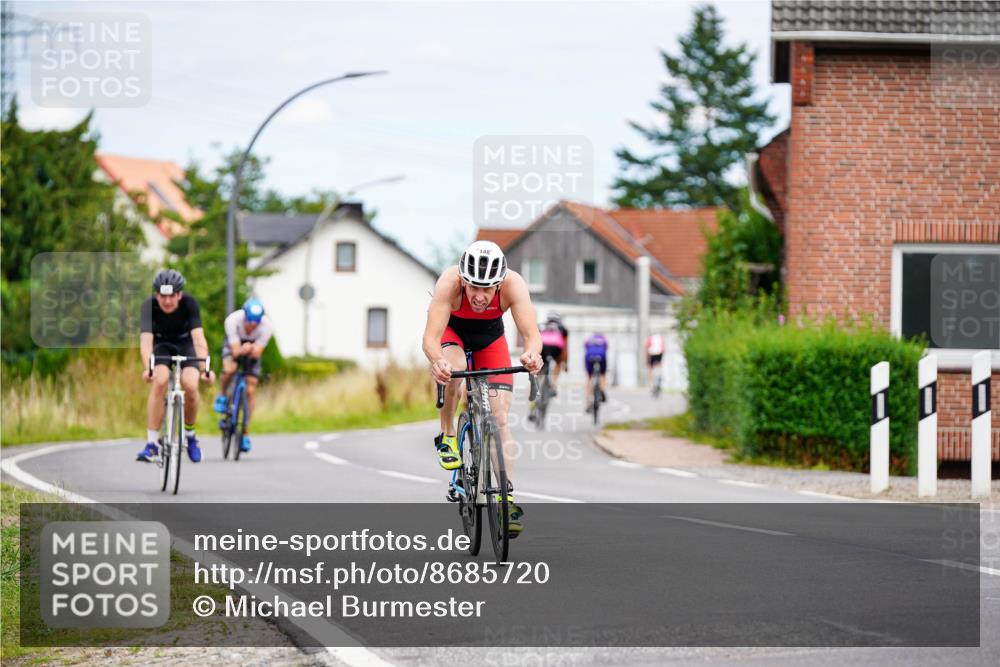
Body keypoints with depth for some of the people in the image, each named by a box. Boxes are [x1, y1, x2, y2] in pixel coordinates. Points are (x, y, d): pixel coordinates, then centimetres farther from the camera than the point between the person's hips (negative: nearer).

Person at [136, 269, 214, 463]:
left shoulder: (189, 303, -28)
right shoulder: (149, 305, -28)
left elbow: (198, 338, -37)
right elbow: (146, 339, -38)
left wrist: (205, 368, -51)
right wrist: (147, 369, -55)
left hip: (185, 345, 0)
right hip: (161, 345, 0)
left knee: (190, 386, -24)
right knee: (160, 381, -28)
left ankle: (189, 434, 5)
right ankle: (151, 444, -23)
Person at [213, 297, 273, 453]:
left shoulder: (266, 325, -32)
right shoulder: (233, 320, -36)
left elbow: (257, 353, -31)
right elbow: (235, 352, -36)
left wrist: (252, 349, -52)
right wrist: (242, 350, -57)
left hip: (252, 351, 1)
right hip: (234, 345, -1)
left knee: (250, 390, -9)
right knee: (229, 369, -35)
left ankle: (245, 433, 2)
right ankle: (222, 396, -3)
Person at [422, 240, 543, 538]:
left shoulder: (513, 285, -36)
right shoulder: (449, 282, -39)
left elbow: (532, 334, -42)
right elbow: (430, 337, -45)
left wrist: (532, 354, -65)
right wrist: (437, 362, -67)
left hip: (490, 337, 1)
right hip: (451, 330, -1)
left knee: (500, 416, -11)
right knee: (453, 369, -35)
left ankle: (507, 497, -10)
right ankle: (447, 435, -10)